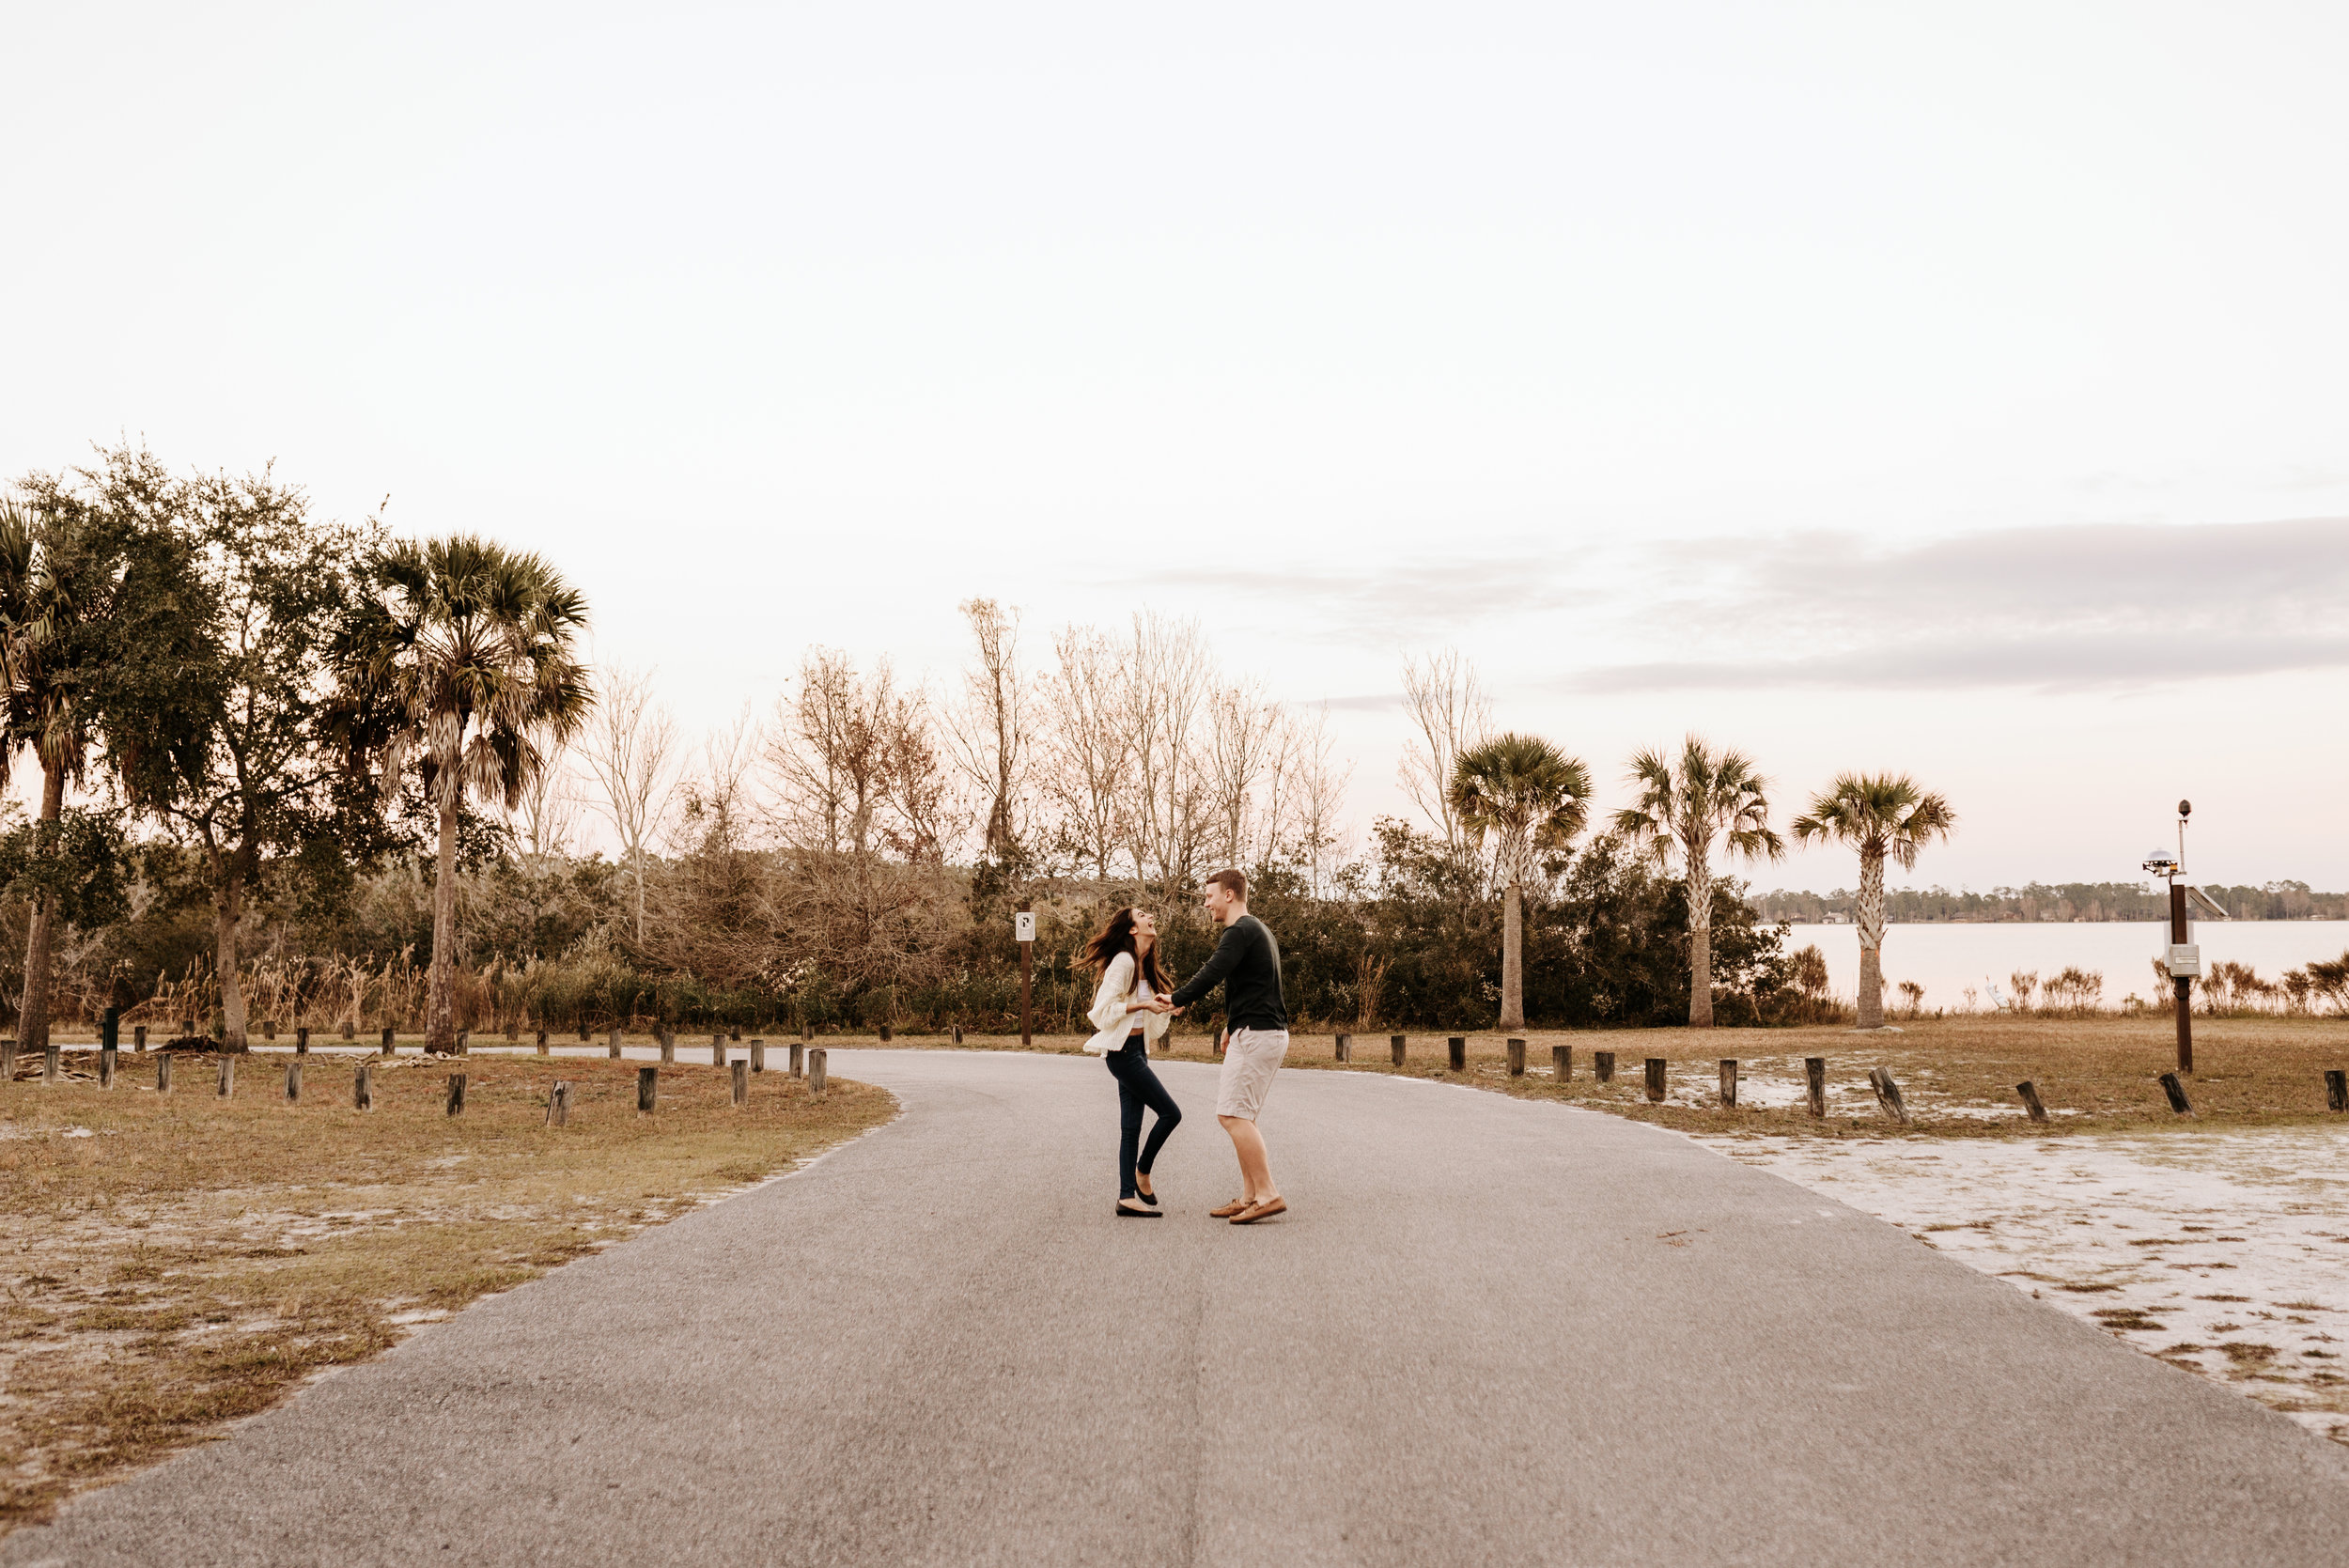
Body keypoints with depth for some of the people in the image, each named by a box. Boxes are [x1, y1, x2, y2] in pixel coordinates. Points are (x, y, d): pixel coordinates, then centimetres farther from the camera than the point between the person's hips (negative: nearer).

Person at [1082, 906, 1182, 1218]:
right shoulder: (1124, 961, -12)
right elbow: (1106, 1007, -19)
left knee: (1131, 1126, 6)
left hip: (1136, 1050, 9)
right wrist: (1144, 1004, -20)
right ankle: (1142, 1172, 9)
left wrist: (1165, 1006, 5)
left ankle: (1127, 1197, 6)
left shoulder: (1143, 966, 16)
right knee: (1170, 1112, -8)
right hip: (1122, 1050, -9)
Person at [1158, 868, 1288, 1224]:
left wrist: (1177, 1000, -11)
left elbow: (1213, 972, -22)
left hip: (1255, 1034, -11)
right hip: (1271, 1032, 11)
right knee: (1242, 1117, 12)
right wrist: (1234, 1026, 30)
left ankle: (1267, 1194, -15)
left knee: (1233, 1114, -13)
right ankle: (1250, 1197, 12)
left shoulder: (1240, 931, -11)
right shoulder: (1259, 930, 22)